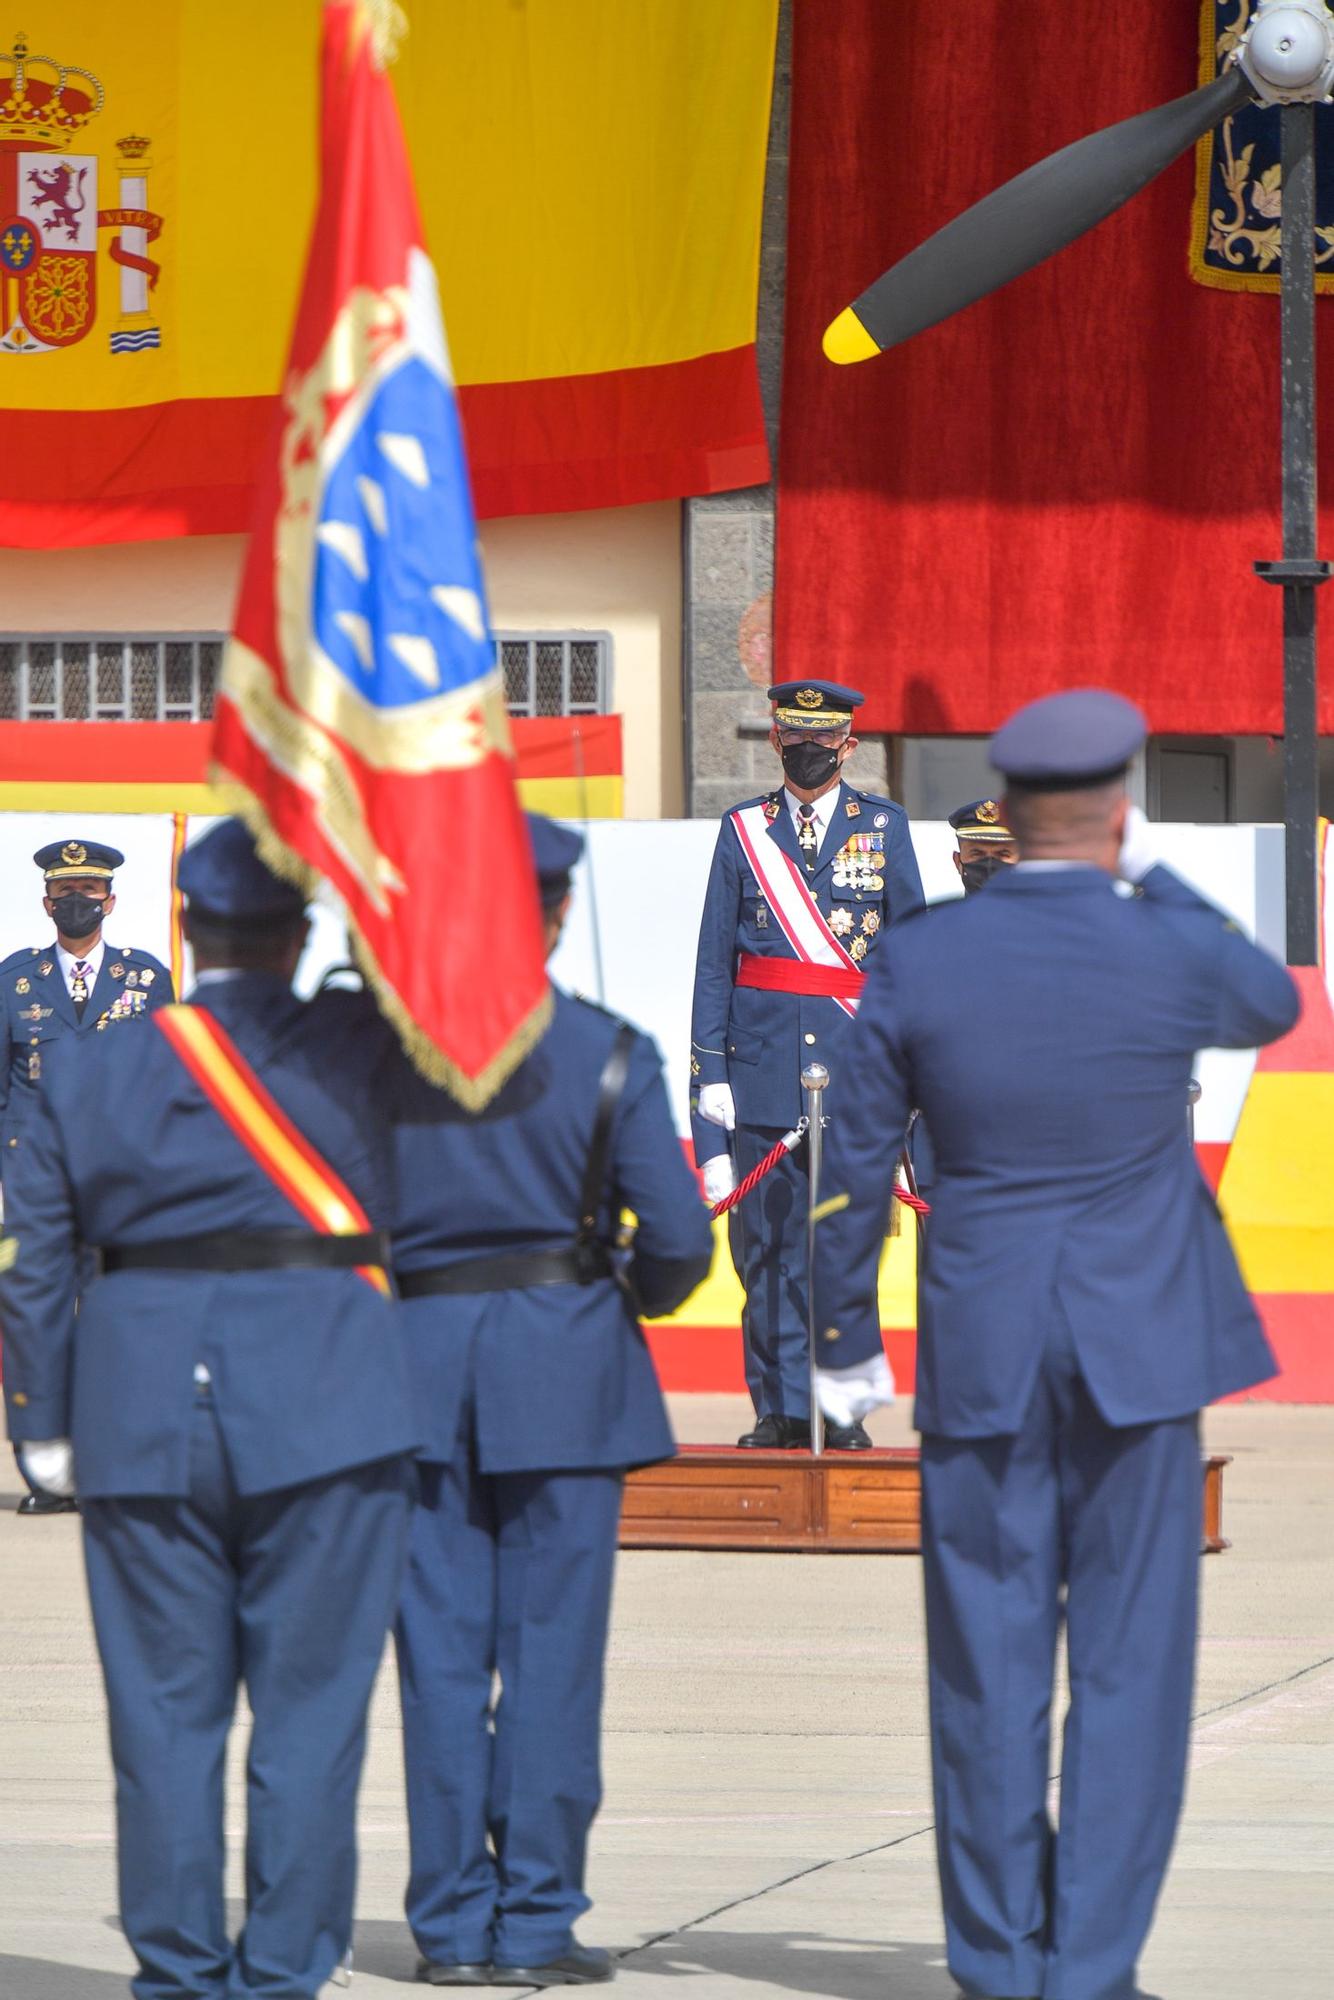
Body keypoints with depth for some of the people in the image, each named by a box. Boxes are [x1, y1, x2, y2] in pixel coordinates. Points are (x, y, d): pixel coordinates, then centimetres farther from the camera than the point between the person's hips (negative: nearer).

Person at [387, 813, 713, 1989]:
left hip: (418, 1361, 2)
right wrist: (634, 1299, 14)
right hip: (564, 1361, -2)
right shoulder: (609, 1056, -5)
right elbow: (679, 1240, -7)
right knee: (550, 1648, 2)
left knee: (443, 1651, 5)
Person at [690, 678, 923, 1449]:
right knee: (767, 1240, 1)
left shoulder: (884, 825, 7)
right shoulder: (743, 830, 9)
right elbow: (715, 959, 9)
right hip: (765, 1059, 1)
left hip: (856, 1060, -1)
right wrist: (710, 1064, 1)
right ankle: (781, 1409, 7)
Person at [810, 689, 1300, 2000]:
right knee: (1129, 1664, 3)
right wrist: (1156, 882, 21)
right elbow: (1270, 1006, 17)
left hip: (980, 1351, 2)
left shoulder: (917, 965, -4)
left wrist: (843, 1338, 13)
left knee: (988, 1670, 7)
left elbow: (856, 1169, 2)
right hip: (1138, 1343, -2)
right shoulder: (1170, 953, -8)